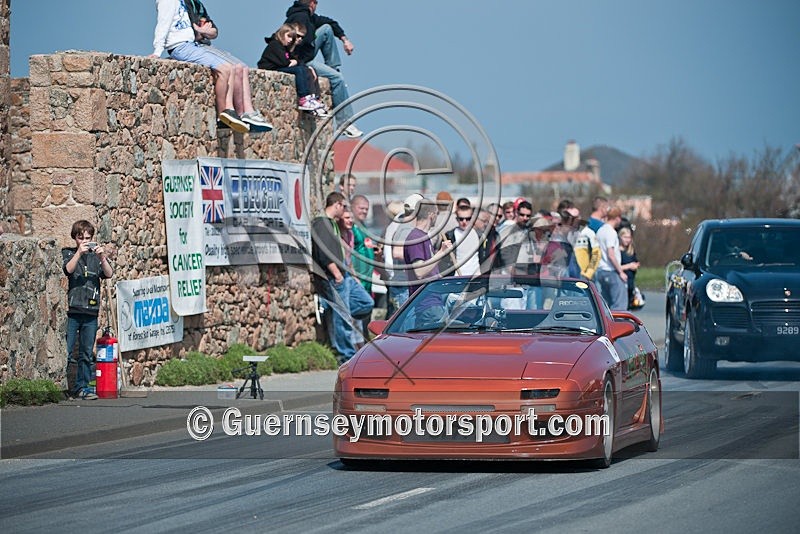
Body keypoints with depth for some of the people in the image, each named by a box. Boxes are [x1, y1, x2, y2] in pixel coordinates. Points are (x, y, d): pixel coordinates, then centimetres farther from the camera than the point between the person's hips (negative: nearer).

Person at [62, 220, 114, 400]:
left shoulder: (96, 256, 14)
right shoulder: (67, 253, 9)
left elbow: (109, 274, -2)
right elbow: (67, 270, -11)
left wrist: (102, 257, -18)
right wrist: (79, 253, -21)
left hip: (91, 311, 3)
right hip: (71, 311, -3)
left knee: (86, 353, 6)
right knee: (65, 352, -7)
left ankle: (82, 387, 12)